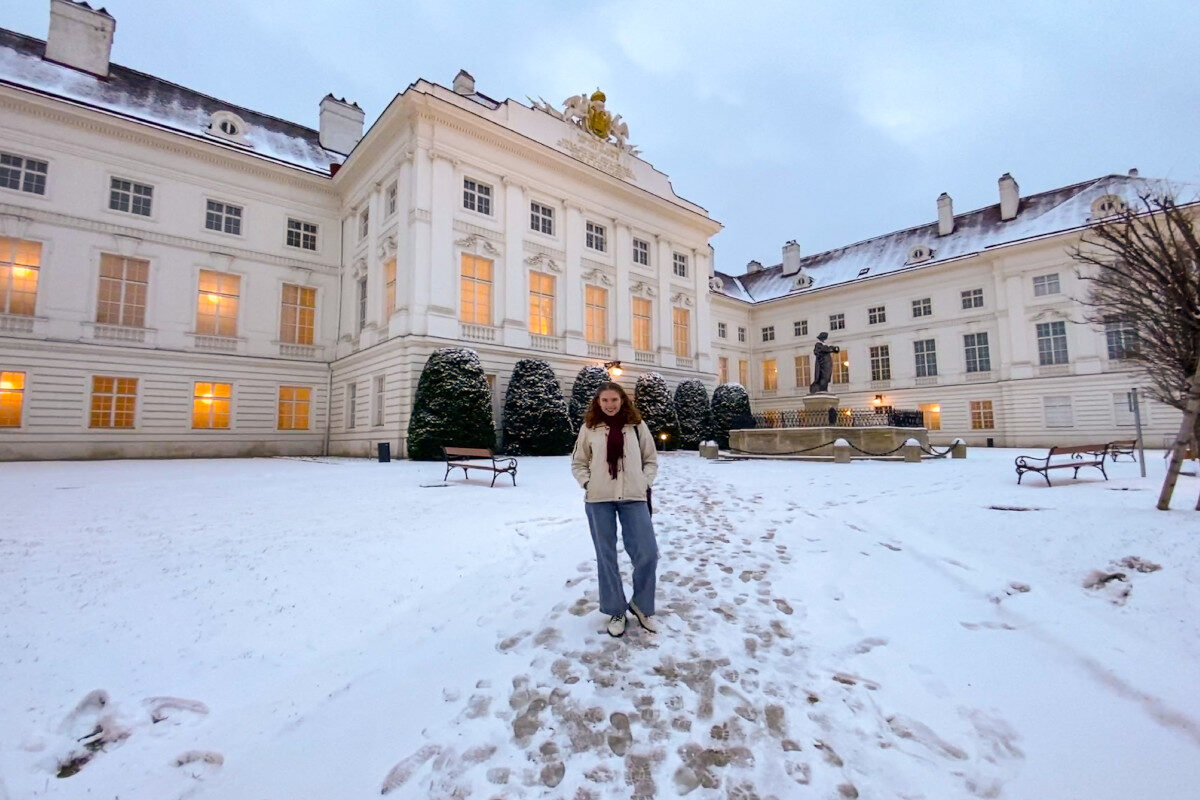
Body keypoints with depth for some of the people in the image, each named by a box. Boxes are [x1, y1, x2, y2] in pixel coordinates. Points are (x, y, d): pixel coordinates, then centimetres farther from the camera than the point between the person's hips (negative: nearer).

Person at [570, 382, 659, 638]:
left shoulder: (637, 425, 5)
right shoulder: (589, 427, 3)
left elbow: (651, 460, 11)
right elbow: (578, 463, 9)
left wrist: (644, 482, -2)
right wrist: (588, 483, -5)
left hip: (633, 498, 0)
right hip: (599, 500, 0)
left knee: (647, 553, -3)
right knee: (606, 556, 8)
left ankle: (641, 606, 21)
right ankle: (615, 611, 25)